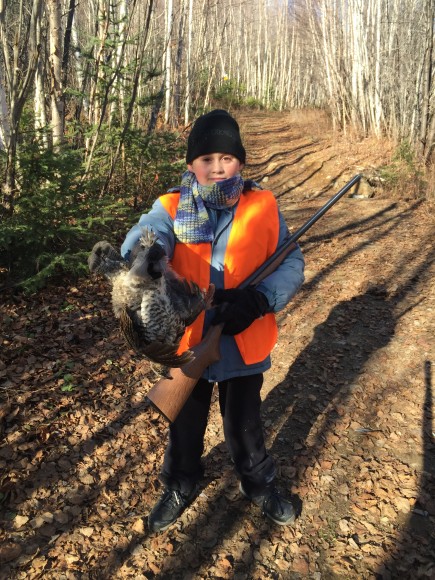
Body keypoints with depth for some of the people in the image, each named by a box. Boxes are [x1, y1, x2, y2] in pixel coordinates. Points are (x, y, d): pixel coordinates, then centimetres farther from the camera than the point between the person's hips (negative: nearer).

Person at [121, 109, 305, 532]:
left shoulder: (263, 207, -7)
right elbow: (140, 247, -29)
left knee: (245, 423, 22)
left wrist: (257, 299, -24)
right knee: (185, 423, 22)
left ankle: (259, 484, 52)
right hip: (188, 343, 0)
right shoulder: (171, 209, -10)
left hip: (244, 343, 0)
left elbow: (291, 264, -5)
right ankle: (180, 488, 51)